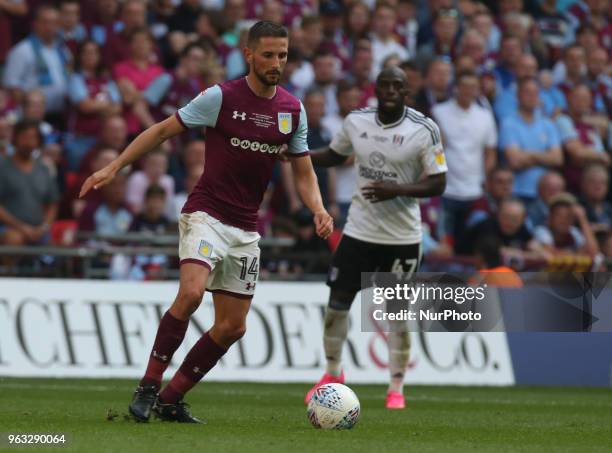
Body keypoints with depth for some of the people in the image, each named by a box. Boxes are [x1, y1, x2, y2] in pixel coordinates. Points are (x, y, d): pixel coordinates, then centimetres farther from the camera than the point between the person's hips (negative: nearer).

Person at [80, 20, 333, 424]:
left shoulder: (293, 109, 5)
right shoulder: (221, 97, -10)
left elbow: (304, 172, 12)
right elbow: (163, 131, -3)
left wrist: (318, 209, -8)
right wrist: (113, 168, -9)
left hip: (246, 230, 6)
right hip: (205, 214, -6)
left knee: (233, 327, 3)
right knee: (191, 292, -29)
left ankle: (171, 400, 15)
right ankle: (148, 386, -18)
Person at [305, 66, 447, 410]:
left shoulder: (424, 130, -12)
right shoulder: (356, 121, 0)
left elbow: (438, 183, -11)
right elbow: (335, 155, 18)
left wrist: (397, 189, -26)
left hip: (402, 237, -3)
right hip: (359, 230, 3)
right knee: (338, 302, 4)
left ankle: (397, 389, 14)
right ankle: (333, 374, 26)